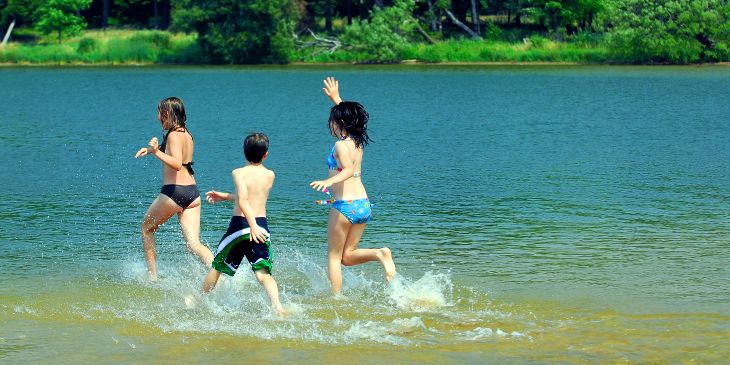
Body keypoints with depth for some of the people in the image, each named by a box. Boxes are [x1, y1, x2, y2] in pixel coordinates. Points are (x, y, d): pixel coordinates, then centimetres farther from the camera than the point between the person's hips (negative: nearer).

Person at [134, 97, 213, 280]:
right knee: (193, 243, -1)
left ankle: (152, 276, 20)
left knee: (146, 228, 18)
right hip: (192, 192, 7)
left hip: (173, 191, -7)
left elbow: (177, 164, -25)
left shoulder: (173, 135, -11)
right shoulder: (187, 134, 16)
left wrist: (156, 152, -33)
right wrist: (151, 149, 32)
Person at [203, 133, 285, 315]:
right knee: (263, 272, -4)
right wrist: (224, 196, 32)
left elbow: (243, 201, -21)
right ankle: (276, 304, -29)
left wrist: (252, 225, -28)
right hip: (262, 224, 2)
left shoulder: (238, 173, -4)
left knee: (217, 266, 18)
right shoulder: (270, 175, 10)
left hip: (239, 224, -2)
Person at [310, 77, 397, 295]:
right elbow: (346, 115, 34)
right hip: (364, 204, 8)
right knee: (348, 256, 13)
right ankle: (380, 254, -10)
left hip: (345, 205, -8)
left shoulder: (341, 145, -11)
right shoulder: (357, 142, 12)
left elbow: (349, 170, -30)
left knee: (334, 257, 4)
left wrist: (329, 181, -44)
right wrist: (336, 99, 42)